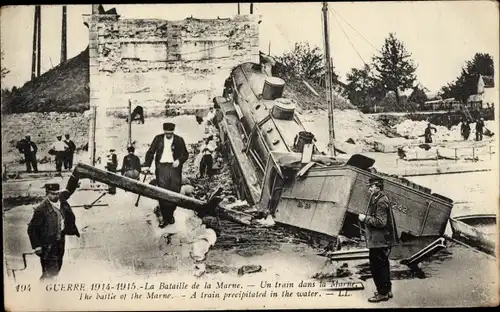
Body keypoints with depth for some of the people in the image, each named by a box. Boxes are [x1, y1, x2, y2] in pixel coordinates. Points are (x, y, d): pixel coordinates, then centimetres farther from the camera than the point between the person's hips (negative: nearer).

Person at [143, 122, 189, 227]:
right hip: (162, 167, 0)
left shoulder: (179, 140, 7)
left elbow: (185, 154, 7)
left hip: (174, 167, 0)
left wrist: (179, 160, -12)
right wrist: (147, 164, -4)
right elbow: (150, 152, 8)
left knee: (174, 192, -1)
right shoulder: (158, 139, 9)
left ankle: (170, 215, 15)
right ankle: (164, 217, 2)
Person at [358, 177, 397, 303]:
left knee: (377, 266, -2)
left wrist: (365, 218, -18)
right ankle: (387, 290, 31)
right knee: (383, 265, 19)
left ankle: (383, 293, 7)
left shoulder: (381, 201, -20)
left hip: (379, 241, -11)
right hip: (382, 240, 11)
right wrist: (366, 218, 11)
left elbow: (380, 222, -25)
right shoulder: (377, 199, 13)